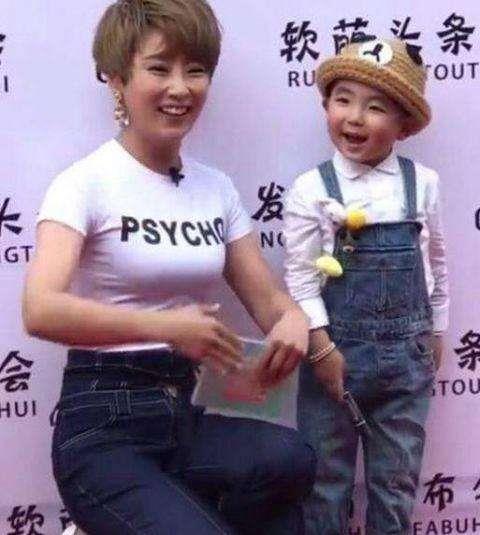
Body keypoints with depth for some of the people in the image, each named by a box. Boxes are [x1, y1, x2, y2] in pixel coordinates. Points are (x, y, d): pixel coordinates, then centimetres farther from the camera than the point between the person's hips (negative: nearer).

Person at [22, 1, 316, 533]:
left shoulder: (217, 188, 8)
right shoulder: (87, 182, -9)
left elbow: (267, 298, 10)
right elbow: (41, 310, -23)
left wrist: (293, 319, -13)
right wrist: (166, 327, -31)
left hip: (182, 415, 5)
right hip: (102, 427, -5)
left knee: (291, 459, -24)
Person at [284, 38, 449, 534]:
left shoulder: (423, 183, 0)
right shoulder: (311, 189, -8)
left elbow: (435, 263, 11)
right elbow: (300, 275, -8)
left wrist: (434, 332, 14)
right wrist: (322, 346, -11)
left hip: (406, 354, 2)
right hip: (337, 349, -2)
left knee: (396, 480, 14)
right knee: (326, 477, 11)